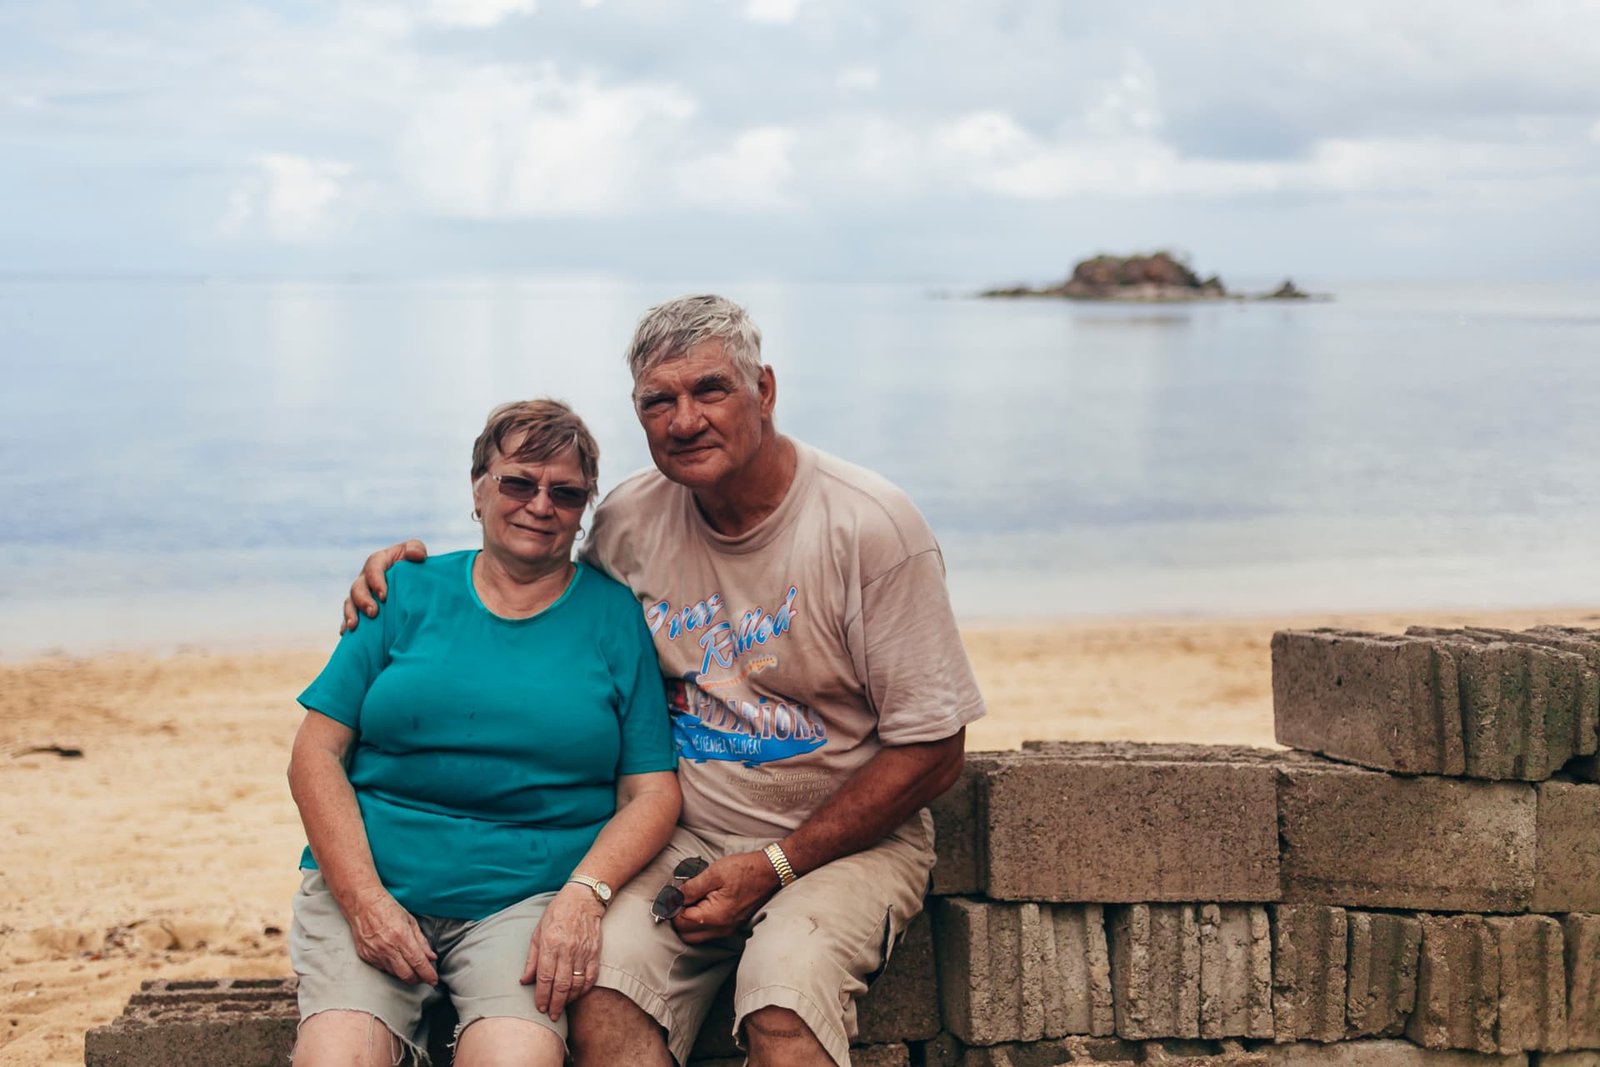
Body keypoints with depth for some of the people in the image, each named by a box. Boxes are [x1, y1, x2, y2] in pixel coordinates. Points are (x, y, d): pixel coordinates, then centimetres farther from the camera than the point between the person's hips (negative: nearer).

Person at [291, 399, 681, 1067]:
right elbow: (315, 756, 5)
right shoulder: (408, 593, 10)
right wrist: (364, 900, -9)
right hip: (366, 881, 1)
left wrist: (583, 894, -14)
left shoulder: (615, 616, 9)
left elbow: (652, 791, 5)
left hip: (529, 896, -1)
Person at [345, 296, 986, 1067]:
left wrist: (773, 867, -12)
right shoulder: (629, 519, 2)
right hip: (687, 839, 3)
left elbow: (932, 752, -9)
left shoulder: (870, 526, -11)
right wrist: (410, 570, 5)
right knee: (603, 1005, -26)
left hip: (847, 840, -3)